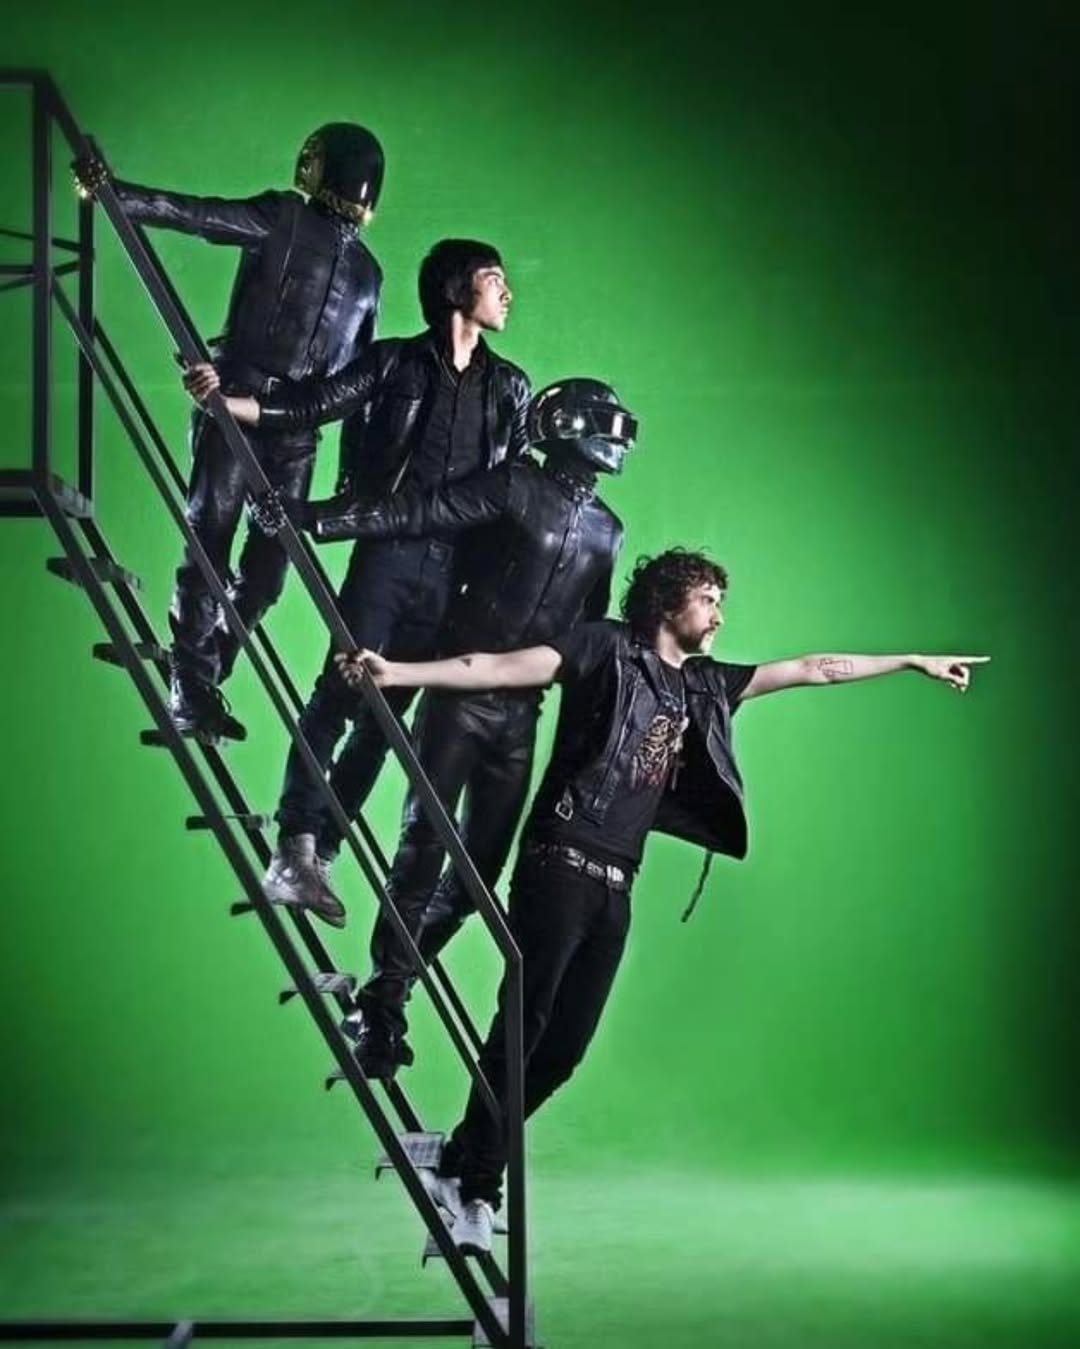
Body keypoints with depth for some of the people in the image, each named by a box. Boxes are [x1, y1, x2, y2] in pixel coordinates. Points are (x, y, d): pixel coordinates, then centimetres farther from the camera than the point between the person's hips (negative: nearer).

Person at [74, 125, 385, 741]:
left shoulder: (367, 271, 18)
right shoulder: (282, 221, 3)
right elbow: (193, 214, -9)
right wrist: (115, 192, -23)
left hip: (296, 422, 5)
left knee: (270, 562, 1)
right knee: (209, 541, -6)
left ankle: (202, 676, 14)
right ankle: (192, 693, -3)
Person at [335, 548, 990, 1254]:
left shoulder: (703, 684, 19)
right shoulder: (608, 648, 1)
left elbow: (810, 670, 26)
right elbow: (505, 666, -11)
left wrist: (915, 661, 33)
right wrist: (401, 672, -25)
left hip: (616, 883, 7)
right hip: (562, 864, -7)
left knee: (563, 1048, 2)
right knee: (524, 1023, -13)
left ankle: (463, 1164, 13)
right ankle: (477, 1186, -7)